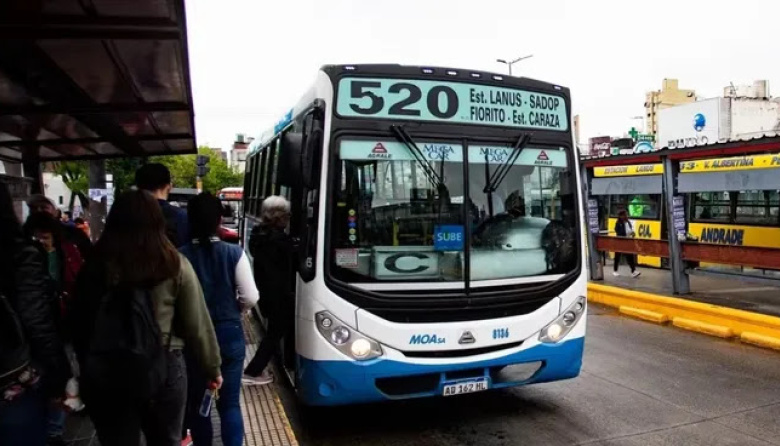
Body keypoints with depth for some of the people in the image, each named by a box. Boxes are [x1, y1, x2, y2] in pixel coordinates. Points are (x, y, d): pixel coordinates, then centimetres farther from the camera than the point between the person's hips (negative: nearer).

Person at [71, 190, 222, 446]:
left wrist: (88, 367, 13)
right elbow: (198, 325, -5)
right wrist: (213, 369, 7)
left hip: (104, 372, 2)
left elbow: (79, 323, 1)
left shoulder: (96, 265, -3)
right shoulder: (175, 265, -8)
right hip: (162, 368, -1)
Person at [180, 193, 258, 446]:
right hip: (229, 333, 0)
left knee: (196, 402, 17)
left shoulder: (181, 256, -10)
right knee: (230, 403, 9)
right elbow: (250, 298, -10)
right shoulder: (234, 253, -10)